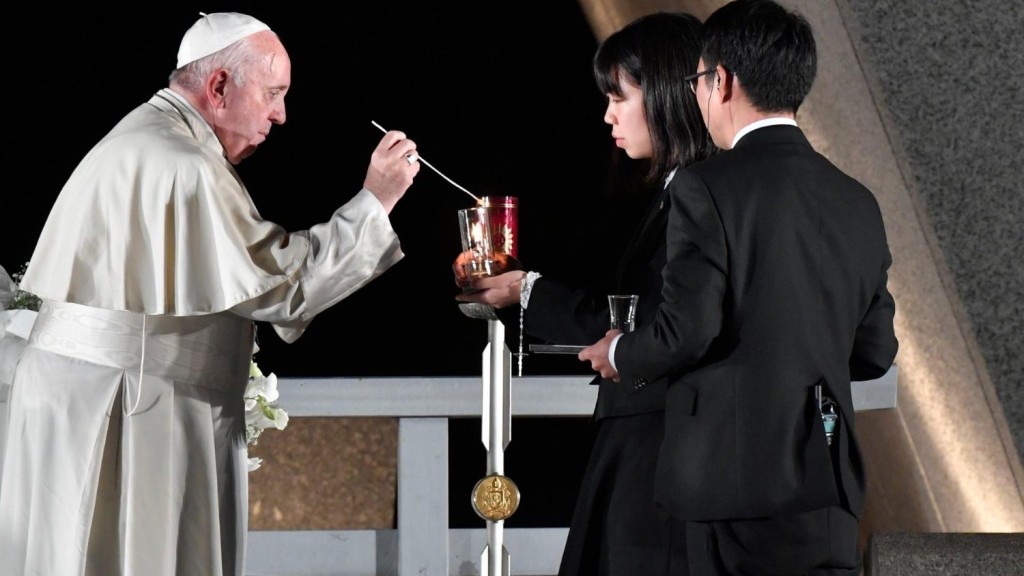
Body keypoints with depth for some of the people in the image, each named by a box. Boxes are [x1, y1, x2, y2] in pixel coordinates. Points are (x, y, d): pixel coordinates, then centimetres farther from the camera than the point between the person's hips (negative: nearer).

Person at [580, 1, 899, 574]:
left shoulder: (708, 189, -9)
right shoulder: (858, 203, 11)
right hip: (830, 480, 6)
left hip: (738, 472, -6)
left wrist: (620, 355, 6)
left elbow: (688, 329, -14)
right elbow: (874, 353, 14)